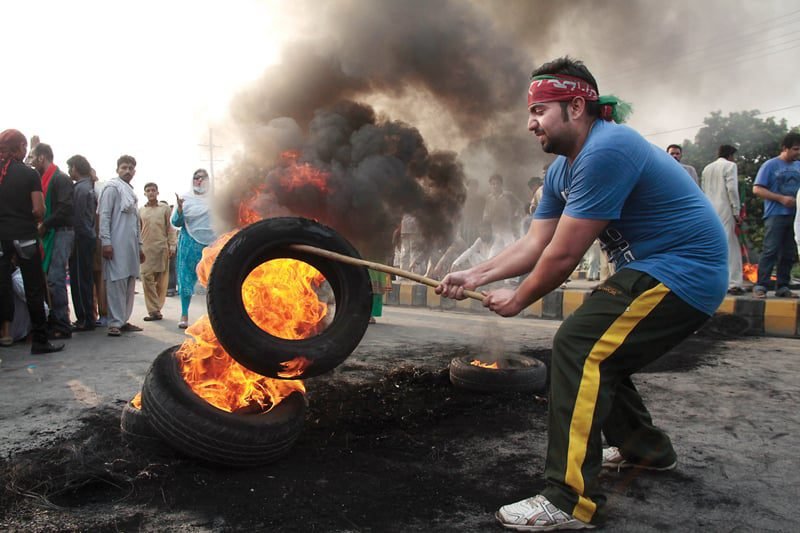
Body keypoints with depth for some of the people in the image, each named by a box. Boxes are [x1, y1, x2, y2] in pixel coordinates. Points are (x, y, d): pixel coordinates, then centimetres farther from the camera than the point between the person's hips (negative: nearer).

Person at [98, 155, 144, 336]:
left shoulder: (131, 192, 22)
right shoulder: (112, 188, -2)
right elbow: (104, 216, -9)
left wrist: (139, 246, 20)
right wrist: (106, 242, -18)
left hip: (131, 245, 8)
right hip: (116, 245, -8)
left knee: (129, 283, 7)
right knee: (116, 282, -8)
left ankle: (124, 320, 13)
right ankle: (115, 322, -5)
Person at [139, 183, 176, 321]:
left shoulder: (165, 208, 8)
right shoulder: (140, 211, 12)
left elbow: (170, 228, 5)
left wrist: (172, 245, -3)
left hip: (162, 247, -1)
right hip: (146, 248, 1)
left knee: (161, 280, 0)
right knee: (147, 278, -7)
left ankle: (156, 308, 9)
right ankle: (153, 310, -7)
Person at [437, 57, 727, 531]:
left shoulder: (605, 151, -22)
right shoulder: (563, 169, 10)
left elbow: (564, 254, -22)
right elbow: (534, 244, 8)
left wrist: (518, 300, -7)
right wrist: (474, 275, 0)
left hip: (681, 273, -11)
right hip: (652, 271, 11)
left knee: (579, 347, -19)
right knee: (599, 351, 18)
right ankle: (645, 447, 38)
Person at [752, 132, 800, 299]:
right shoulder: (771, 165, -1)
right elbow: (757, 189, -7)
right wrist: (781, 198, -13)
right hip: (776, 215, -6)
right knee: (770, 251, -11)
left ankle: (782, 287, 12)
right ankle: (760, 286, -11)